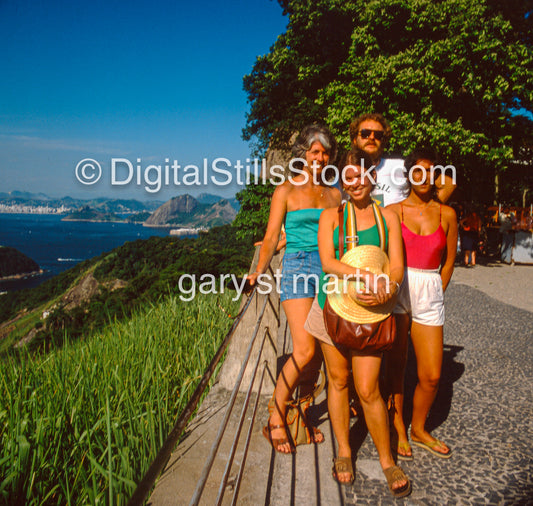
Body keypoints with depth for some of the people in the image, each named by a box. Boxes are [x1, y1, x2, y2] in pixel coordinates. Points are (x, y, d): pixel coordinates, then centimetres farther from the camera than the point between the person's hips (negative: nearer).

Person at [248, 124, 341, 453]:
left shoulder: (334, 194, 15)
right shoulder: (286, 191, 4)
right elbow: (272, 236, -2)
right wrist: (260, 271, -15)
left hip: (329, 271, 4)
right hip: (297, 268, -4)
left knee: (319, 352, 4)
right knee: (305, 351, -13)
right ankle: (276, 419, 4)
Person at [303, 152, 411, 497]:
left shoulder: (388, 217, 4)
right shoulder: (331, 216, 1)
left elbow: (398, 267, -2)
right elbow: (327, 262, -13)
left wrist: (388, 291, -24)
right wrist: (368, 275, -28)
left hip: (369, 311, -1)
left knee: (368, 390, -3)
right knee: (338, 380, 11)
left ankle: (387, 461, 19)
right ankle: (344, 452, 29)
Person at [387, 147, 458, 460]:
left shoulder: (447, 215, 8)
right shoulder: (393, 211, 3)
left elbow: (449, 260, 15)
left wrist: (436, 293, 9)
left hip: (429, 295, 2)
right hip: (396, 290, -2)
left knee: (432, 376, 3)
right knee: (396, 366, 4)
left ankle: (419, 429, 27)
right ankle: (398, 429, 24)